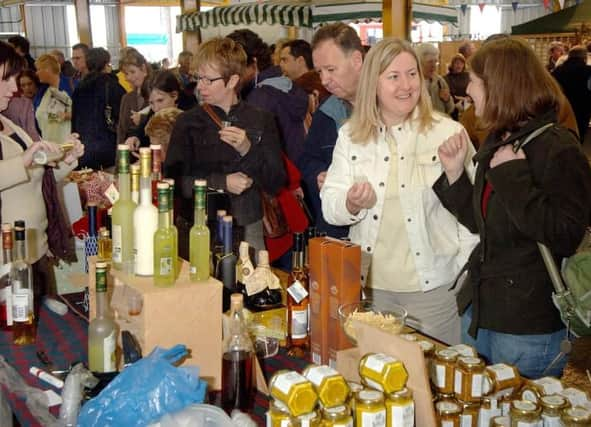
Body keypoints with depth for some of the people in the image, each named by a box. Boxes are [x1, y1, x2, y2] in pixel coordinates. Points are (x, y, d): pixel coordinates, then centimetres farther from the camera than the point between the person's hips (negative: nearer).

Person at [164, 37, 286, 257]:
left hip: (247, 229, 0)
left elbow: (276, 184, -3)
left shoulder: (262, 121, 3)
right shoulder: (188, 122, 3)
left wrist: (248, 150, -17)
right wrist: (221, 183, -15)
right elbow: (173, 179, -6)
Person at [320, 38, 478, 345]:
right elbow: (329, 206, 2)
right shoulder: (351, 135, 4)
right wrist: (351, 204, -19)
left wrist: (467, 278, -3)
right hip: (369, 283, 2)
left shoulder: (450, 133, -5)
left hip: (433, 285, -2)